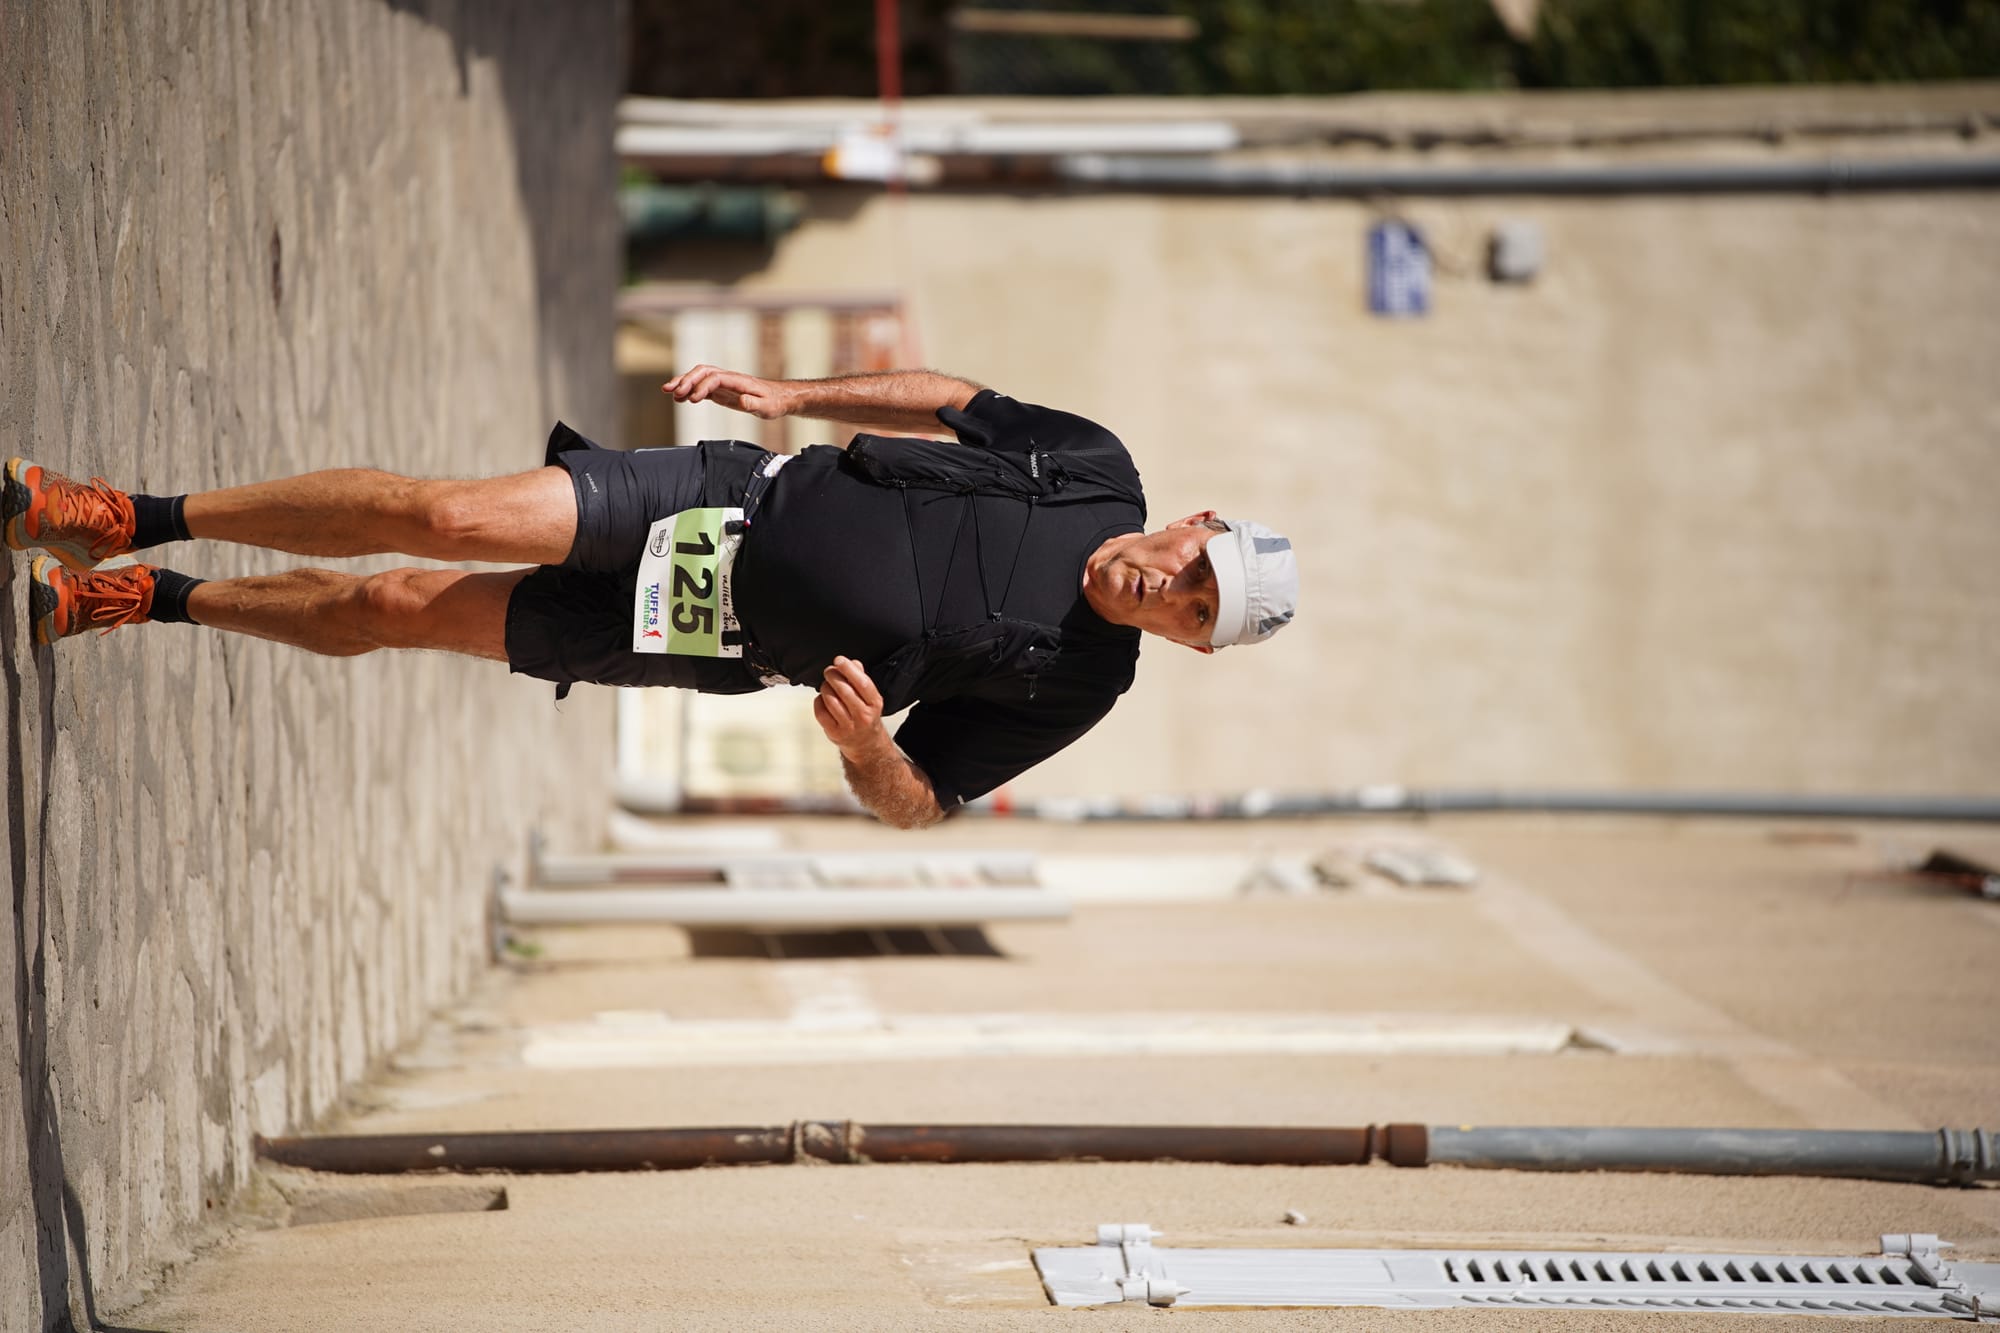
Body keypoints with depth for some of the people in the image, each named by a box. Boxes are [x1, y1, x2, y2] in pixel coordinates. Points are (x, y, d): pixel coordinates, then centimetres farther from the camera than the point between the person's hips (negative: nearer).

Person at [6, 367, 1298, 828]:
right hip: (736, 492, 2)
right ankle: (137, 523, -1)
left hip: (710, 635, -2)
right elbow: (957, 400, 12)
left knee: (397, 611, -8)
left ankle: (148, 603, 13)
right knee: (460, 520, -17)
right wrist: (794, 393, 5)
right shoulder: (1096, 470, -5)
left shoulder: (1075, 688, -11)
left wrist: (869, 750, -28)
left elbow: (918, 802, -5)